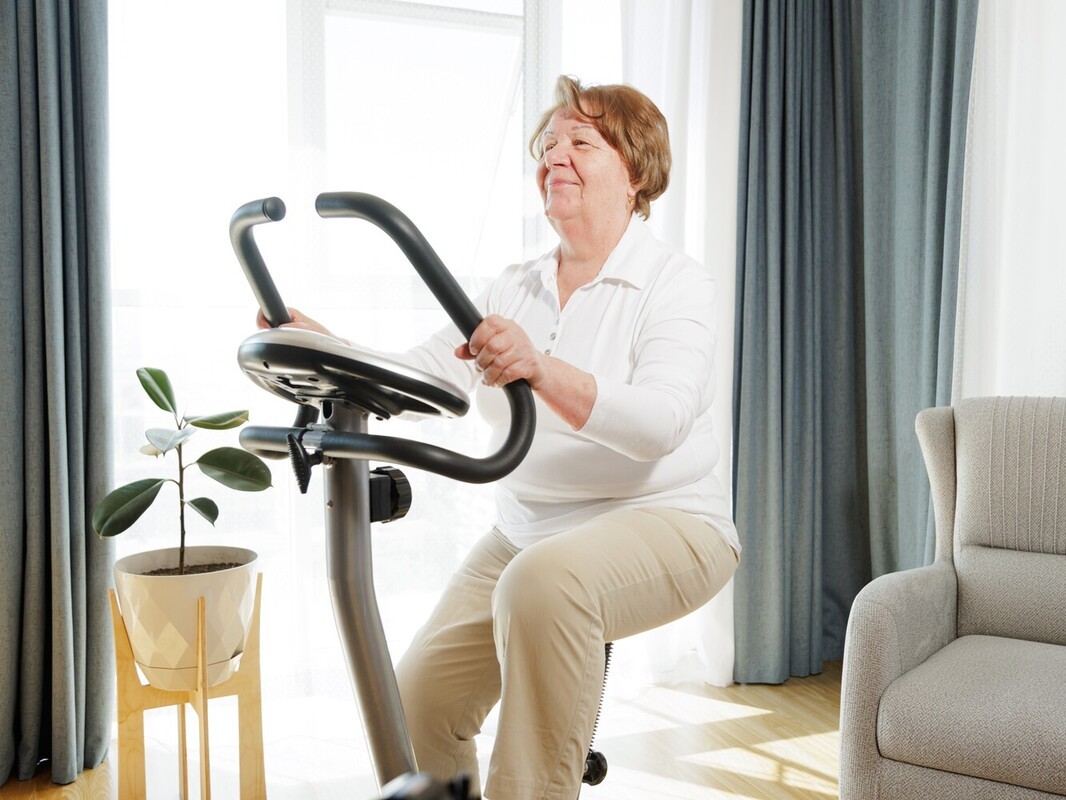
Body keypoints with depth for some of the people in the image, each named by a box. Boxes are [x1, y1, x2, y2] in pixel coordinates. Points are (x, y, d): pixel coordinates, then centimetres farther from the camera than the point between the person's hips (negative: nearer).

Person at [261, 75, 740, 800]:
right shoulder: (515, 290, 11)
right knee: (419, 699, -5)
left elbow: (660, 422, -25)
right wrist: (324, 346, -17)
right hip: (527, 531, 6)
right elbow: (416, 374, 0)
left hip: (663, 523, -5)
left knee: (544, 580, -36)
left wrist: (542, 371, -41)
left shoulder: (677, 283, -7)